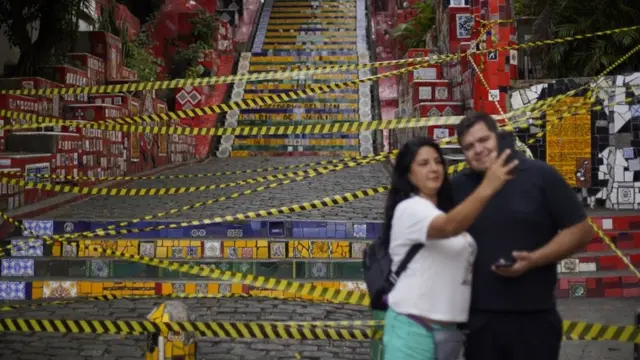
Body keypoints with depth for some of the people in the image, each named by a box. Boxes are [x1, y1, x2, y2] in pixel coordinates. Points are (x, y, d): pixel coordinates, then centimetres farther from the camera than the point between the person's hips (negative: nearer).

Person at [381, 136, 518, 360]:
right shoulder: (410, 208, -11)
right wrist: (487, 189, -44)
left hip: (448, 329, 9)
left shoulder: (445, 211, 19)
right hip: (413, 327, -9)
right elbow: (448, 227, -32)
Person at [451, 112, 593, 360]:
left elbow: (580, 230, -2)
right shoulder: (457, 187, 5)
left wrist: (534, 259, -15)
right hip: (477, 317, 3)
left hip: (533, 317, -3)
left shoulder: (539, 175, -3)